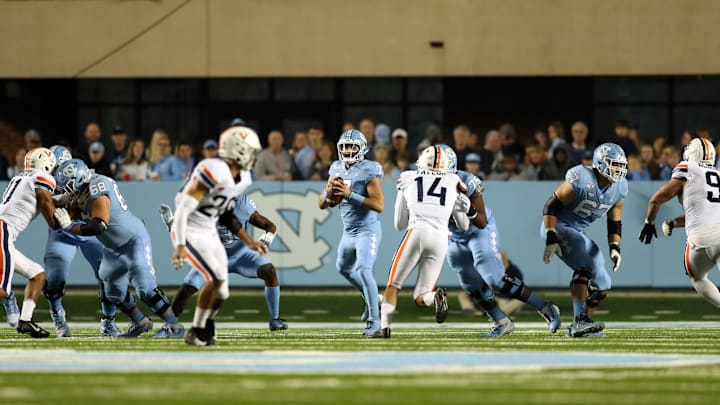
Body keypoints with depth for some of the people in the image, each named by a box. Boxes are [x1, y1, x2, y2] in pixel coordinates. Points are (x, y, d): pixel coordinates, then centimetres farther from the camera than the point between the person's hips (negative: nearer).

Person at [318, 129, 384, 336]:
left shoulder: (369, 171, -17)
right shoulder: (337, 169, 5)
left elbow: (379, 205, -26)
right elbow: (322, 204, 8)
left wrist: (350, 195, -30)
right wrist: (329, 192, -15)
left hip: (367, 230, -9)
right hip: (349, 231, 9)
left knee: (363, 270, -22)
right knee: (344, 268, 24)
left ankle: (374, 319, -17)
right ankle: (371, 298, 45)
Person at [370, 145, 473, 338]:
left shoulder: (407, 180, 18)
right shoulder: (454, 184, 21)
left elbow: (399, 224, 26)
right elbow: (463, 226, 30)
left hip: (417, 233, -2)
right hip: (440, 238, 2)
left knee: (393, 284, 9)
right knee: (420, 298, 7)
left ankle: (384, 326, -9)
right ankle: (436, 297, -26)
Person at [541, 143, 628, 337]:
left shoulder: (619, 189, -2)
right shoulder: (580, 180, -23)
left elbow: (615, 222, 11)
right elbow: (550, 207, -20)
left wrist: (615, 248, -4)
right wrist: (551, 239, -26)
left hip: (578, 232, 8)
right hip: (558, 227, -8)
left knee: (601, 286, 3)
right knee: (584, 266, -29)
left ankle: (577, 327, 15)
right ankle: (580, 320, -32)